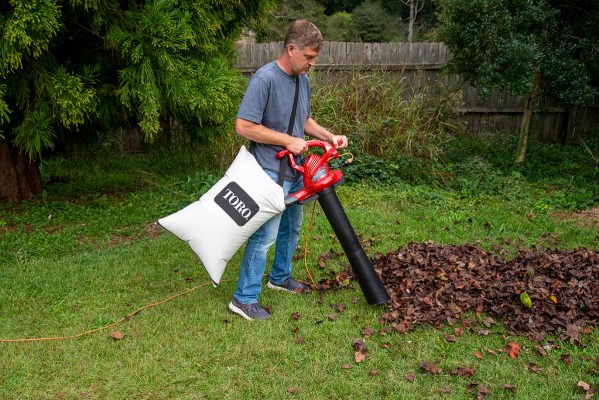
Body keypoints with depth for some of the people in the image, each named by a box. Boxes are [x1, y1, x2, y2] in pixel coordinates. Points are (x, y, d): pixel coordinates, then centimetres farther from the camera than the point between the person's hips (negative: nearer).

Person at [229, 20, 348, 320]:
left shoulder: (303, 80, 7)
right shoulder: (265, 78, -20)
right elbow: (244, 126, -23)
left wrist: (329, 137, 5)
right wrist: (289, 141, -20)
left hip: (295, 172, 9)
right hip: (271, 175, -9)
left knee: (291, 227, 21)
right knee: (265, 236, -6)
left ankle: (280, 276, 40)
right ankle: (244, 298, 6)